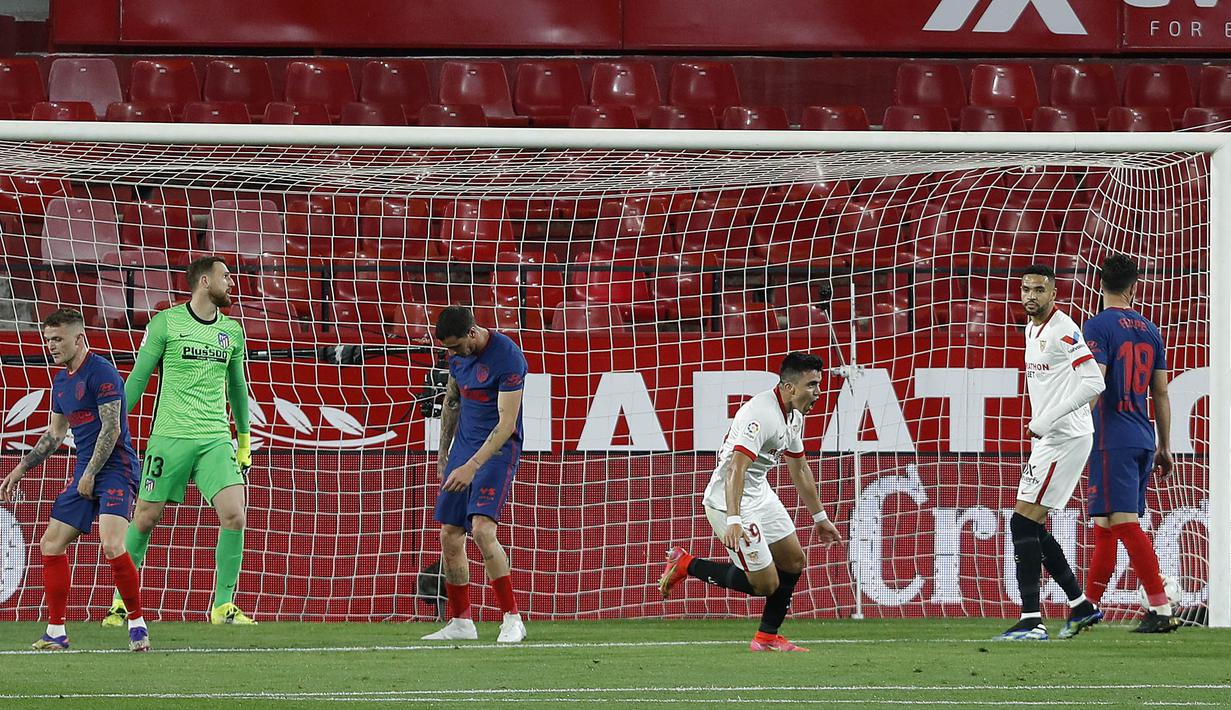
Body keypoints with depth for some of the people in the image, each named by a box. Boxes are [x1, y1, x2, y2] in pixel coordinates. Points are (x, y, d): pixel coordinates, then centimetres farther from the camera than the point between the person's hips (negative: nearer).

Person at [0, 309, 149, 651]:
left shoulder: (101, 373, -12)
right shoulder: (61, 382, 15)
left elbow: (111, 429, -16)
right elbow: (54, 435, 26)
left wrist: (90, 475, -15)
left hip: (114, 469, -9)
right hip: (85, 474, 9)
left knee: (112, 546, -23)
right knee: (51, 544, 5)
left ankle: (137, 624, -11)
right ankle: (56, 632, 11)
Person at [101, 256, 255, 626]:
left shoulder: (232, 331, 11)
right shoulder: (166, 323, -2)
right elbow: (138, 378, 2)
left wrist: (245, 441, 24)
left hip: (216, 439, 3)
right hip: (170, 438, -3)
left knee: (234, 515, -12)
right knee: (145, 518, 1)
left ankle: (223, 606, -3)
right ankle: (121, 602, 16)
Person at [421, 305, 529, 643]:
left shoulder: (507, 357, -20)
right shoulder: (458, 354, 4)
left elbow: (507, 423, -21)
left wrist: (471, 467, -25)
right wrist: (443, 455, 20)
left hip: (497, 449, -8)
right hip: (464, 444, 8)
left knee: (482, 528, -22)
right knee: (450, 535, 4)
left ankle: (512, 619, -16)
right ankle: (460, 623, 15)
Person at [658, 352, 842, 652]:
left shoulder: (794, 416, 6)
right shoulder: (761, 414, -27)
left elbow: (799, 470, 20)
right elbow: (736, 468, -35)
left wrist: (819, 517, 26)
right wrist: (733, 521, -44)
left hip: (760, 493, 10)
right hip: (730, 502, -10)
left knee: (793, 561, 12)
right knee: (766, 584, -7)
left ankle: (767, 637, 24)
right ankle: (685, 565, 6)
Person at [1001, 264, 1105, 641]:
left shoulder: (1064, 331, -15)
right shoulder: (1032, 329, 15)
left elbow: (1093, 382, -23)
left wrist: (1047, 419, -23)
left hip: (1065, 438, -10)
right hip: (1046, 440, 10)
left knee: (1023, 523, -13)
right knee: (1034, 529, 12)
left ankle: (1032, 620, -15)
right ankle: (1082, 606, 22)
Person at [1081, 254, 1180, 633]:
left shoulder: (1098, 327, -8)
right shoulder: (1149, 330, 13)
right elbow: (1161, 394, 17)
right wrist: (1165, 447, 22)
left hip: (1113, 441, -8)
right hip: (1143, 440, 8)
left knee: (1125, 524, -11)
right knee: (1105, 525, 14)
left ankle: (1162, 611, -18)